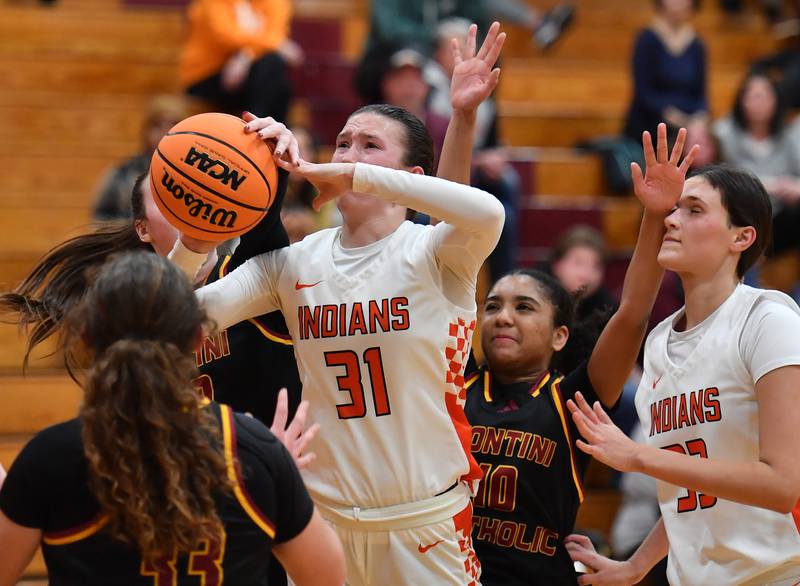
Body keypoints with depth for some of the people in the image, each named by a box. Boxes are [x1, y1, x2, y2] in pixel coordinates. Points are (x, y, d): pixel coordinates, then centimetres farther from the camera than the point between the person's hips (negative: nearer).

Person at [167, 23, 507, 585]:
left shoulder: (433, 255, -8)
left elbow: (488, 212, -31)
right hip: (324, 517, 3)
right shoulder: (294, 261, 3)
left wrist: (358, 176, -29)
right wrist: (192, 245, -23)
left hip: (428, 519, -3)